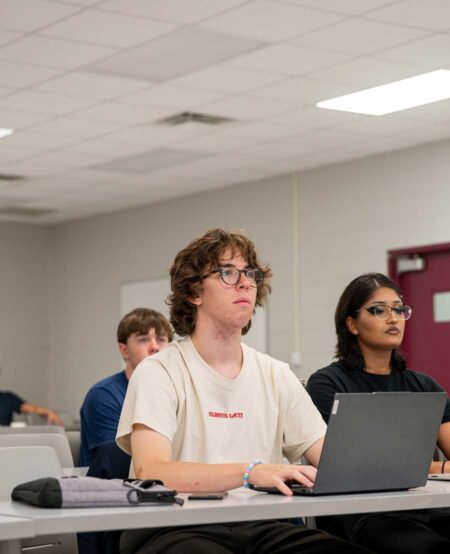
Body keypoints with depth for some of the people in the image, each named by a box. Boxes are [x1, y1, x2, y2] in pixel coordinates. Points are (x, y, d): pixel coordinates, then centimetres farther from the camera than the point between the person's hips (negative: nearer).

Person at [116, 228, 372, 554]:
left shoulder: (277, 376, 15)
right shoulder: (159, 373, -3)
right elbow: (150, 472, -19)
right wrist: (249, 472, -33)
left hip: (259, 527, 5)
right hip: (176, 527, -5)